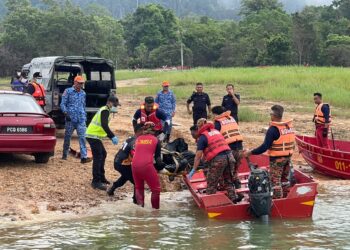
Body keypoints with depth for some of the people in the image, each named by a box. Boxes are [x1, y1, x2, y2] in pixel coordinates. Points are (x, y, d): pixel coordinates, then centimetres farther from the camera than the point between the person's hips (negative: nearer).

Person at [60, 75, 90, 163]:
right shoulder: (68, 91, 1)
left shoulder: (83, 93, 15)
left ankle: (84, 157, -13)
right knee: (67, 136, 7)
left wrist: (84, 116, 20)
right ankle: (65, 155, 21)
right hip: (70, 119, -3)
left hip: (81, 120, 3)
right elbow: (62, 104, -2)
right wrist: (65, 113, -16)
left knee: (82, 137, -8)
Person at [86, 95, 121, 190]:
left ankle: (101, 178, 27)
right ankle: (96, 182, -13)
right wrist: (113, 136, -30)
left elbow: (104, 126, 25)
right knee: (98, 157, -12)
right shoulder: (105, 111, -13)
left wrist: (112, 138, 18)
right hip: (93, 136, -11)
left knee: (103, 154, 19)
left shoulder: (105, 111, 19)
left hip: (95, 136, 11)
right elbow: (104, 125, -28)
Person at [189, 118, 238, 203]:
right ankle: (233, 200, 21)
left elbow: (198, 156, -4)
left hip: (217, 160, -6)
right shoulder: (216, 131, 19)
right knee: (228, 182, 21)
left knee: (211, 186, 6)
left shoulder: (202, 137, 0)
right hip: (229, 156, 6)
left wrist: (194, 170, 0)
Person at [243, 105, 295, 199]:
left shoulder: (273, 129, -18)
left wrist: (250, 153, -15)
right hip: (288, 157, 7)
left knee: (275, 180, 1)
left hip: (277, 159, -7)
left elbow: (265, 146, -21)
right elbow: (292, 143, 10)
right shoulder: (290, 126, 3)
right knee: (285, 179, 20)